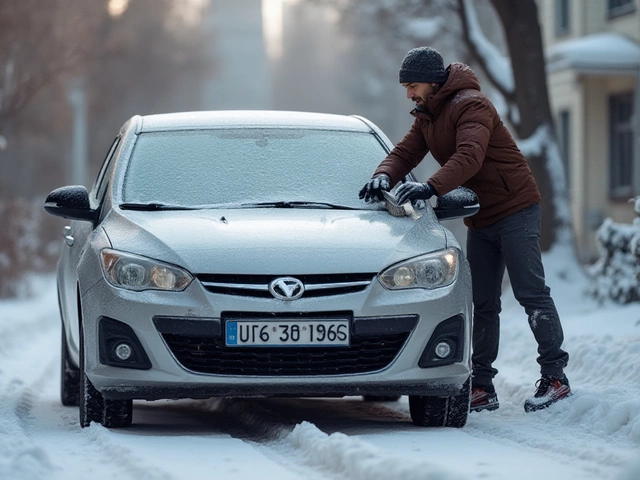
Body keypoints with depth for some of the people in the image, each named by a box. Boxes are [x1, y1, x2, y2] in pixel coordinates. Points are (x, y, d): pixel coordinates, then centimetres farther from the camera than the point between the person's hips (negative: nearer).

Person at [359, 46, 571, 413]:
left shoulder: (471, 106, -19)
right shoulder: (426, 118, 11)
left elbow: (469, 157, -34)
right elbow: (405, 152, 2)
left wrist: (431, 188, -47)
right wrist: (384, 177, -21)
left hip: (515, 208, -9)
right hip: (480, 219, 9)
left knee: (532, 293, -8)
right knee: (483, 303, 8)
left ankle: (555, 378, -4)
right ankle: (483, 387, 10)